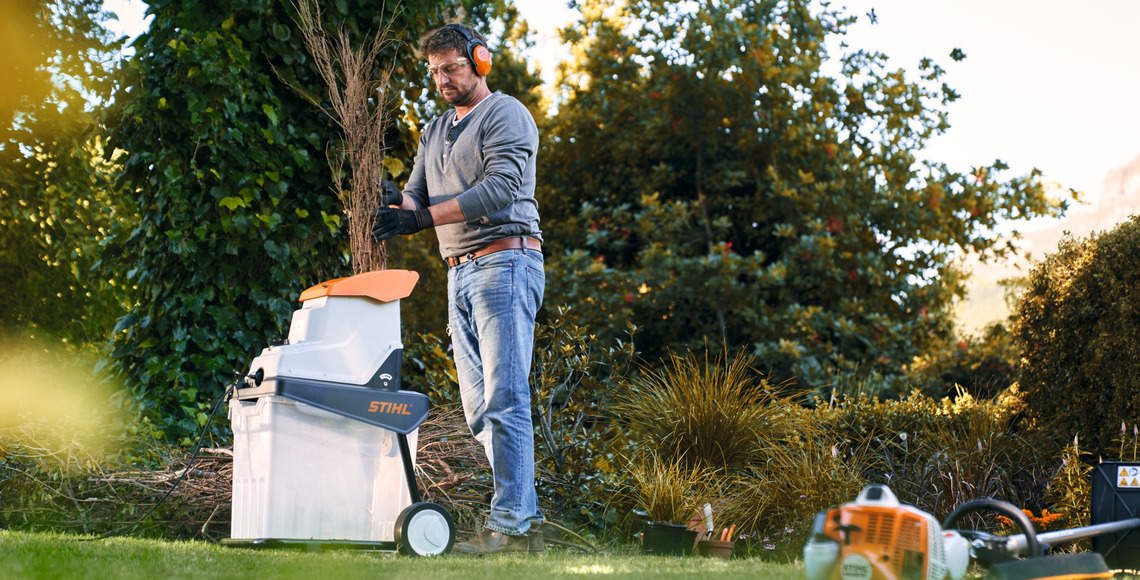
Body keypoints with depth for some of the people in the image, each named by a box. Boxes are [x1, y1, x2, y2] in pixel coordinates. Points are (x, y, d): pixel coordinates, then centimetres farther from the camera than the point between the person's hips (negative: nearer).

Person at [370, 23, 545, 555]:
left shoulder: (505, 115, -3)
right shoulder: (435, 131, 23)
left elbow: (501, 187, -16)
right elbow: (419, 196, 15)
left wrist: (420, 219, -22)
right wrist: (395, 200, -11)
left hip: (504, 262, -9)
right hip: (460, 272, 9)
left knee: (503, 400, -14)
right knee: (479, 407, 5)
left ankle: (510, 524, -16)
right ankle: (527, 519, 8)